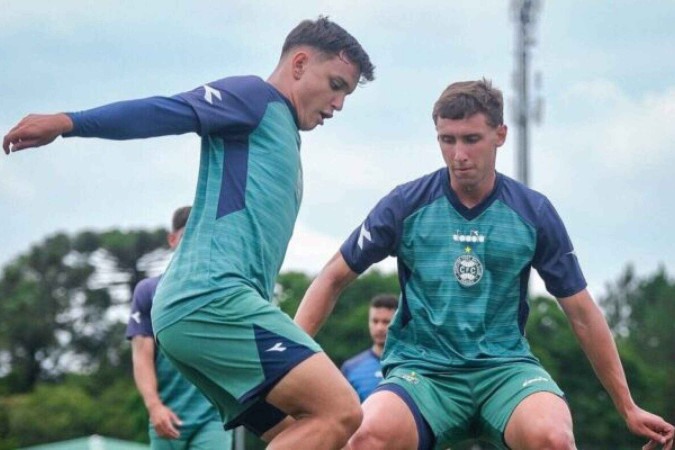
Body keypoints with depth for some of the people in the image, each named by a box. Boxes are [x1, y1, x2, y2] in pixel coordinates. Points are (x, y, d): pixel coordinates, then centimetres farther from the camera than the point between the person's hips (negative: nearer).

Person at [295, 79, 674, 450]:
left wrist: (628, 408, 11)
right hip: (421, 367, 0)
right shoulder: (406, 205, 1)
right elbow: (335, 278, 9)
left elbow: (582, 314, 10)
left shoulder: (534, 213, 4)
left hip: (506, 366, 1)